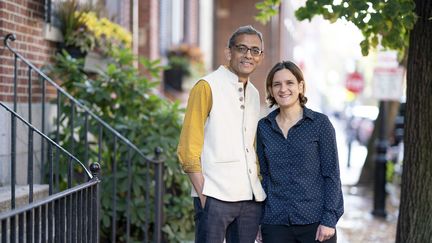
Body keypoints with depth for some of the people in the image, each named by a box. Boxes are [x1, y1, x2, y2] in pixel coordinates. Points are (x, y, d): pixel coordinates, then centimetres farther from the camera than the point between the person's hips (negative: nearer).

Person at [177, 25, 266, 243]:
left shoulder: (253, 94, 17)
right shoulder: (207, 87, -4)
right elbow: (188, 149, -8)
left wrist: (257, 188, 12)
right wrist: (202, 195, -13)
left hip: (251, 199, 7)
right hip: (216, 198, -6)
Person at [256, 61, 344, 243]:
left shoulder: (320, 123, -1)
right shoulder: (264, 127, 8)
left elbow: (331, 174, -3)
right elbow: (263, 174, 12)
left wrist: (329, 220, -9)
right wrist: (259, 220, 7)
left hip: (315, 221, -3)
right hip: (275, 224, 3)